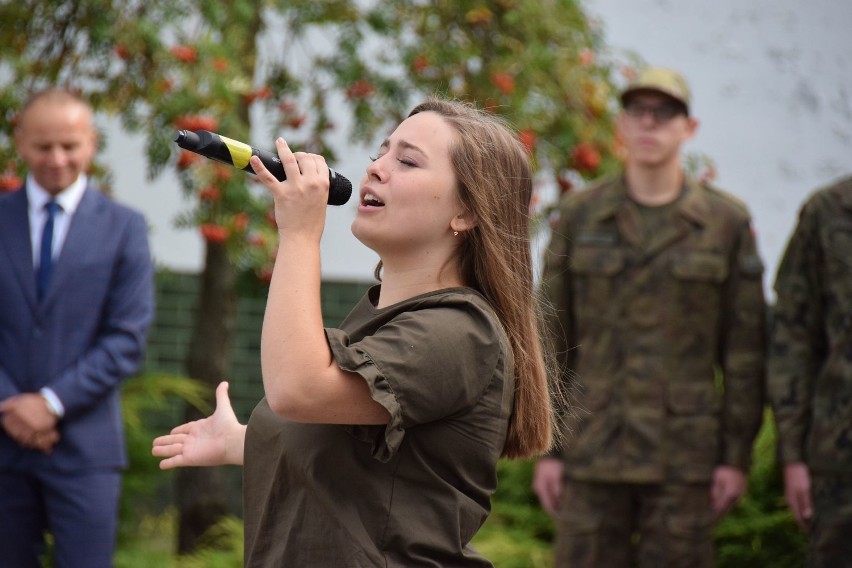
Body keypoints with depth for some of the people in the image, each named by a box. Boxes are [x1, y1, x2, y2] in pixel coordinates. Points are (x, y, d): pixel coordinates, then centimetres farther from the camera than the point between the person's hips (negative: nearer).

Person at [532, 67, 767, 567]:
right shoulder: (580, 215, 3)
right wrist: (546, 449, 1)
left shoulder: (727, 221, 0)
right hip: (595, 447, 1)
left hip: (684, 447, -1)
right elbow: (552, 336, 6)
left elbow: (745, 347, 1)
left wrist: (737, 456, -4)